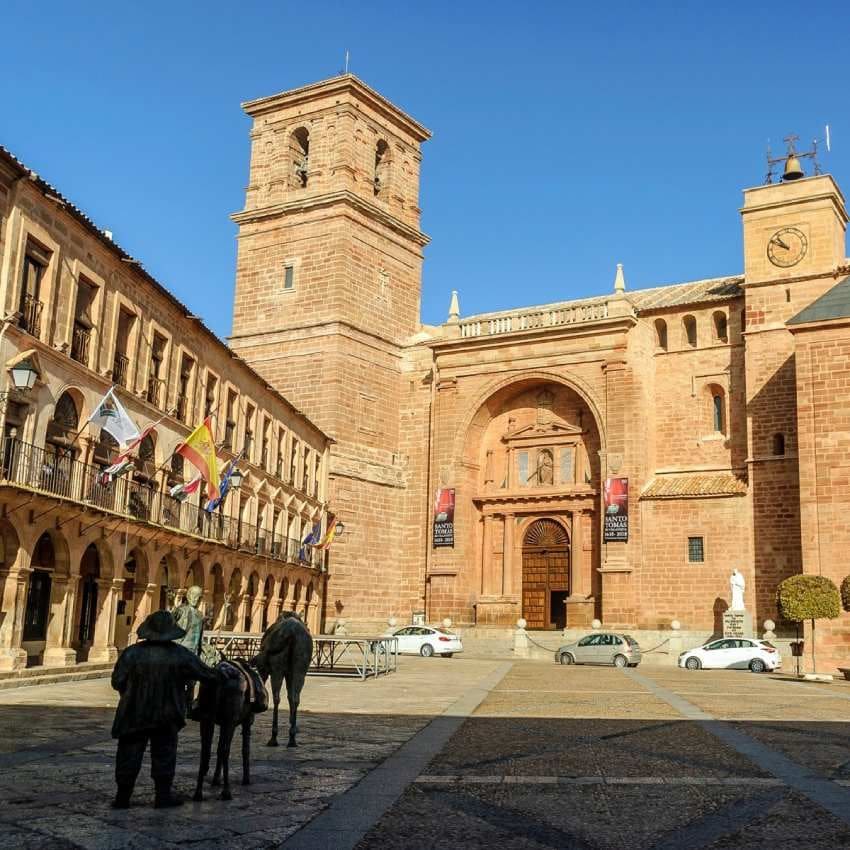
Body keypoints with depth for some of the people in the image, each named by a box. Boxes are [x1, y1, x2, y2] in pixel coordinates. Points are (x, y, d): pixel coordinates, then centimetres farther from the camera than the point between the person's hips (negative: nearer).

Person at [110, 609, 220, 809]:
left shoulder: (131, 653, -8)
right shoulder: (181, 655, -8)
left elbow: (117, 682, -4)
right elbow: (206, 674, 0)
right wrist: (220, 677, 20)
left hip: (133, 715, 0)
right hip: (167, 716, 0)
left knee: (129, 755, 10)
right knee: (164, 755, 12)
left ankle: (123, 796, 14)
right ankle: (163, 795, 16)